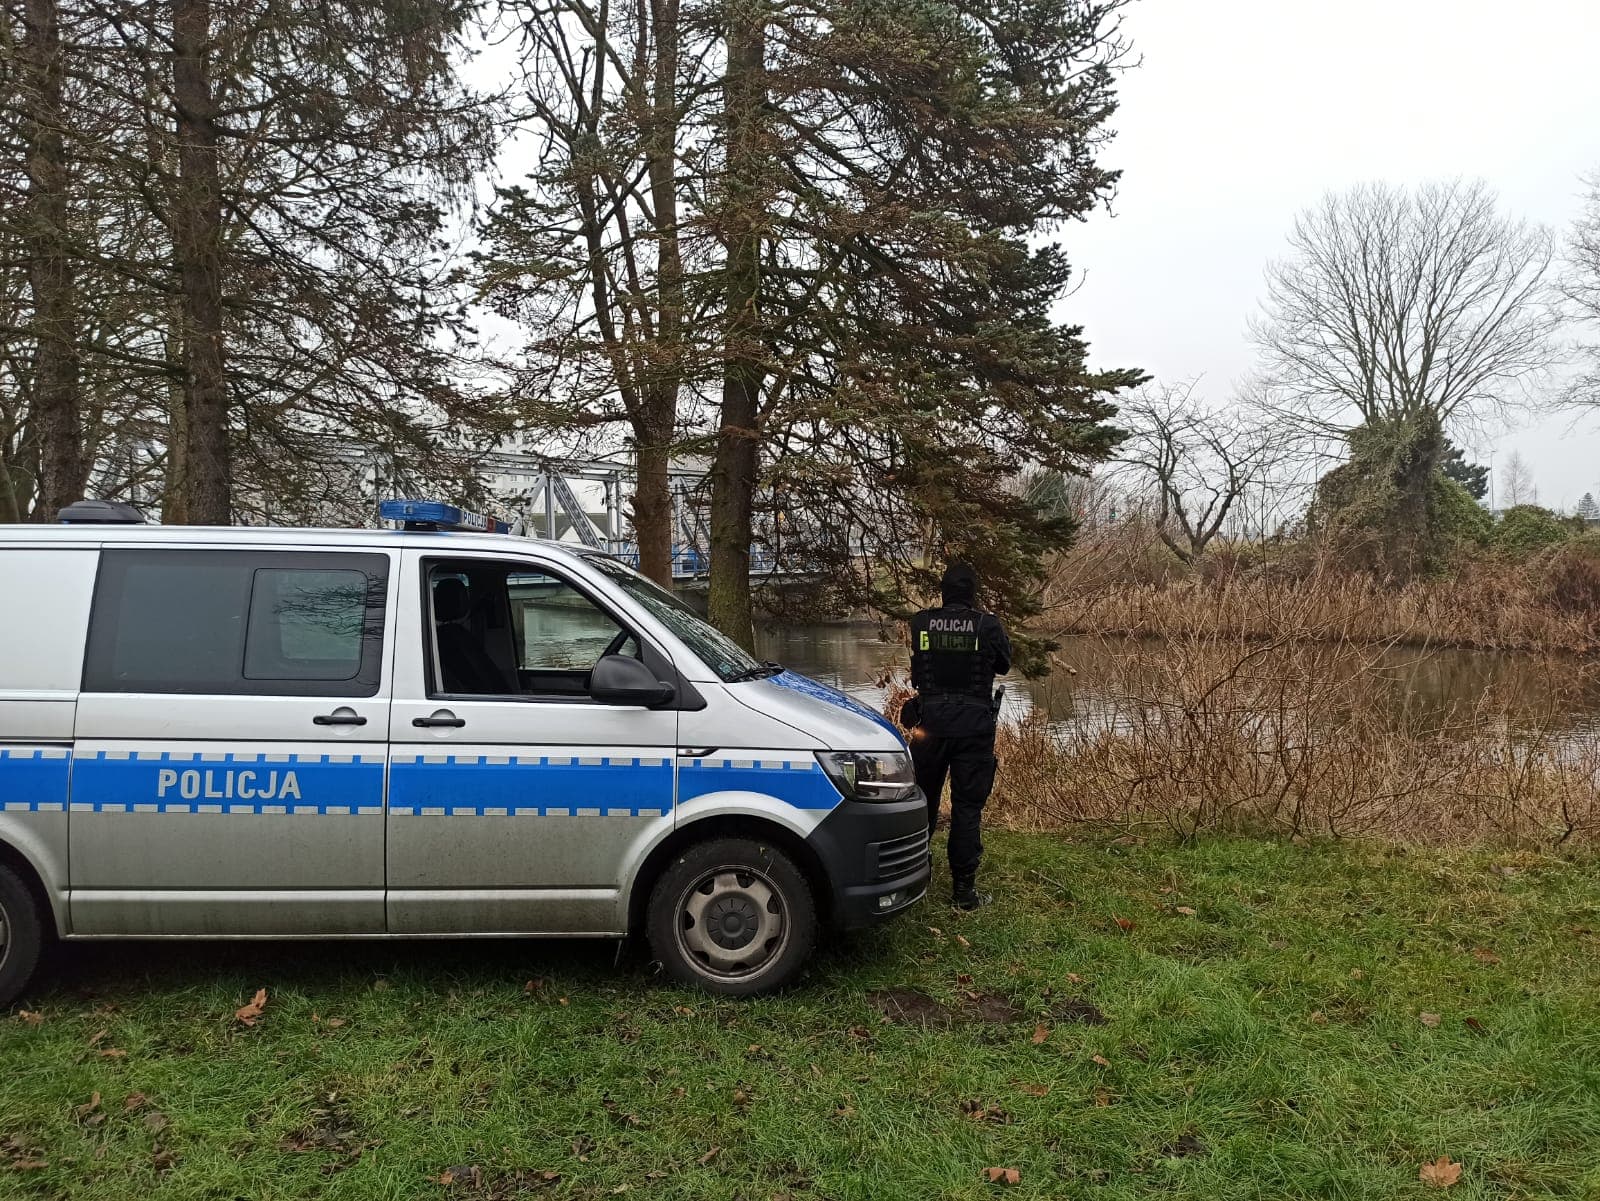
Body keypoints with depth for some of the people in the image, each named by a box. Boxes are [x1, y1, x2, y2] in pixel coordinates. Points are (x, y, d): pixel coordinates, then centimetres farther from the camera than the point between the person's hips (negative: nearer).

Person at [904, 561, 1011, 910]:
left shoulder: (920, 623, -4)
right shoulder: (988, 625, -9)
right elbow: (1003, 665, 7)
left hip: (930, 723, 2)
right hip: (974, 725, -2)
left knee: (923, 800, 16)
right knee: (967, 806, 4)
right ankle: (964, 887, 6)